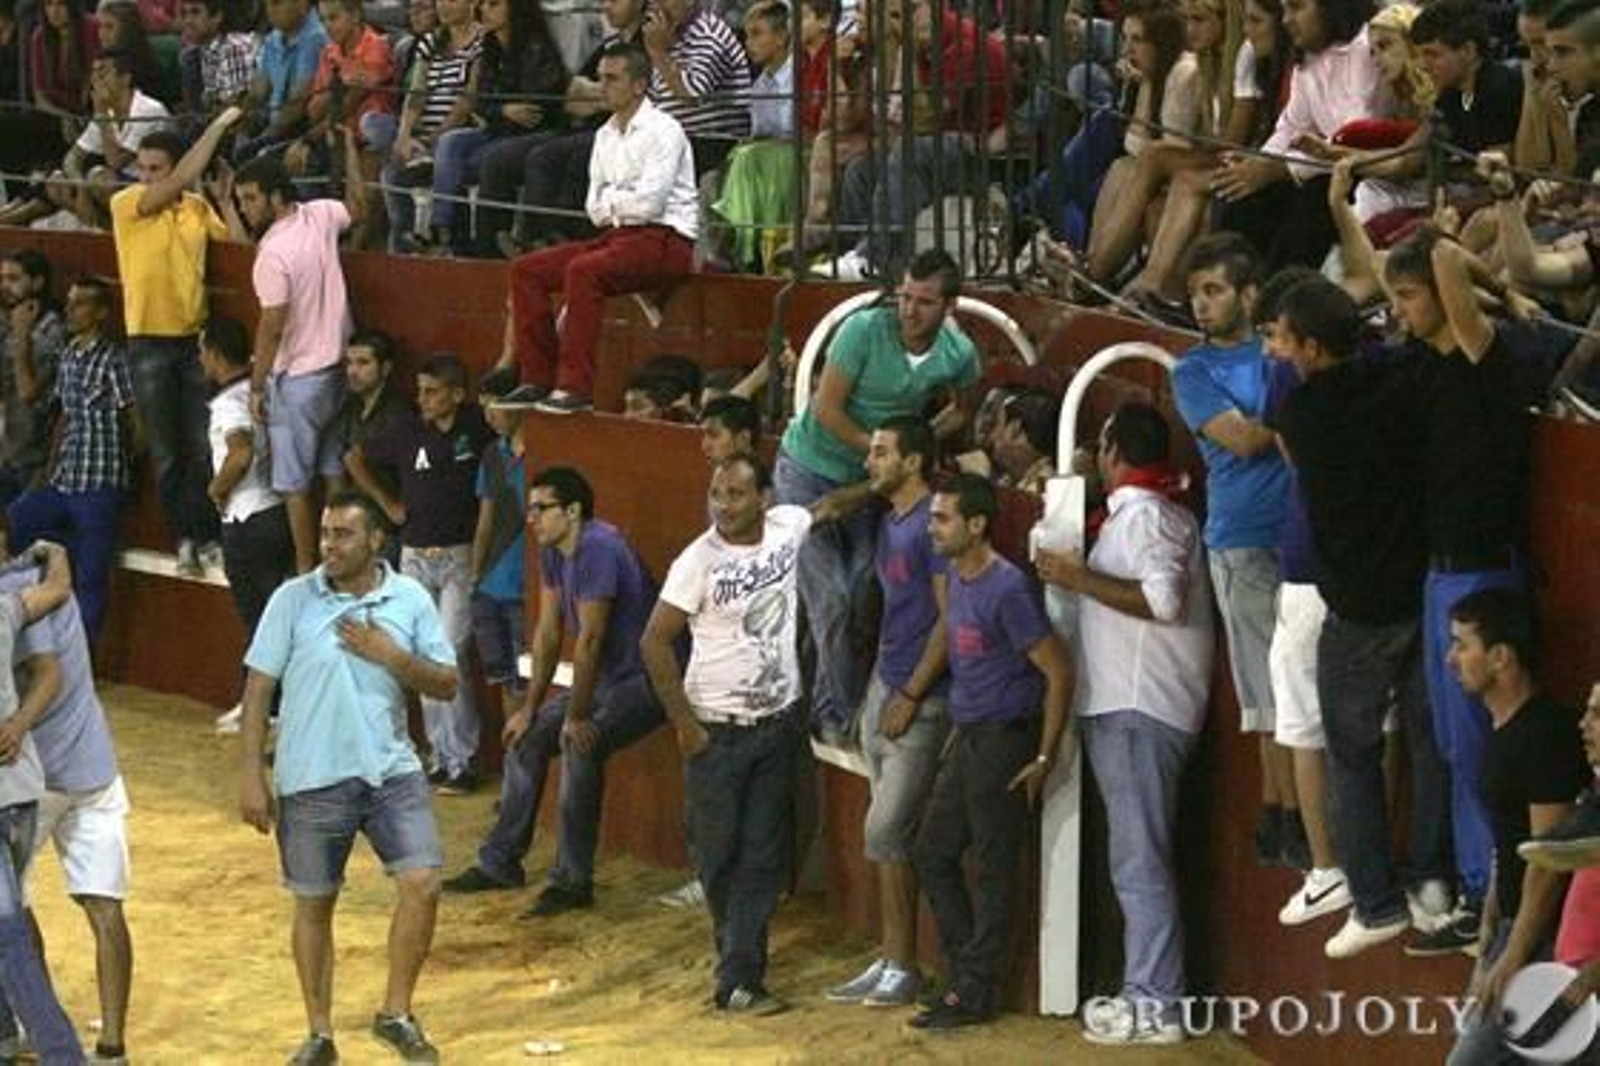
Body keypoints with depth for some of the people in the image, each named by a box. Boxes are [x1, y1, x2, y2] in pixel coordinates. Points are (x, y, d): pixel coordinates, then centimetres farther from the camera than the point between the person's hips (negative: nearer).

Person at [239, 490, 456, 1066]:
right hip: (311, 780, -1)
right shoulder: (293, 599, -5)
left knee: (423, 883, -11)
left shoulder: (411, 599, 0)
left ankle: (396, 1014, 8)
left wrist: (392, 656, -15)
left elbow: (446, 684, 3)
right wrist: (251, 775, -7)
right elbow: (258, 689, -3)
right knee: (314, 905, 8)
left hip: (391, 770, 1)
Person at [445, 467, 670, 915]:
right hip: (606, 677, 10)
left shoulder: (598, 549, -26)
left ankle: (573, 881, -21)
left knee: (580, 748, -29)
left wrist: (577, 717, -22)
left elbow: (589, 639, -25)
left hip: (648, 681, -10)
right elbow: (548, 633, 9)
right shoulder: (552, 552, 4)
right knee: (526, 737, 8)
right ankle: (499, 863, 18)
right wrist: (531, 707, 6)